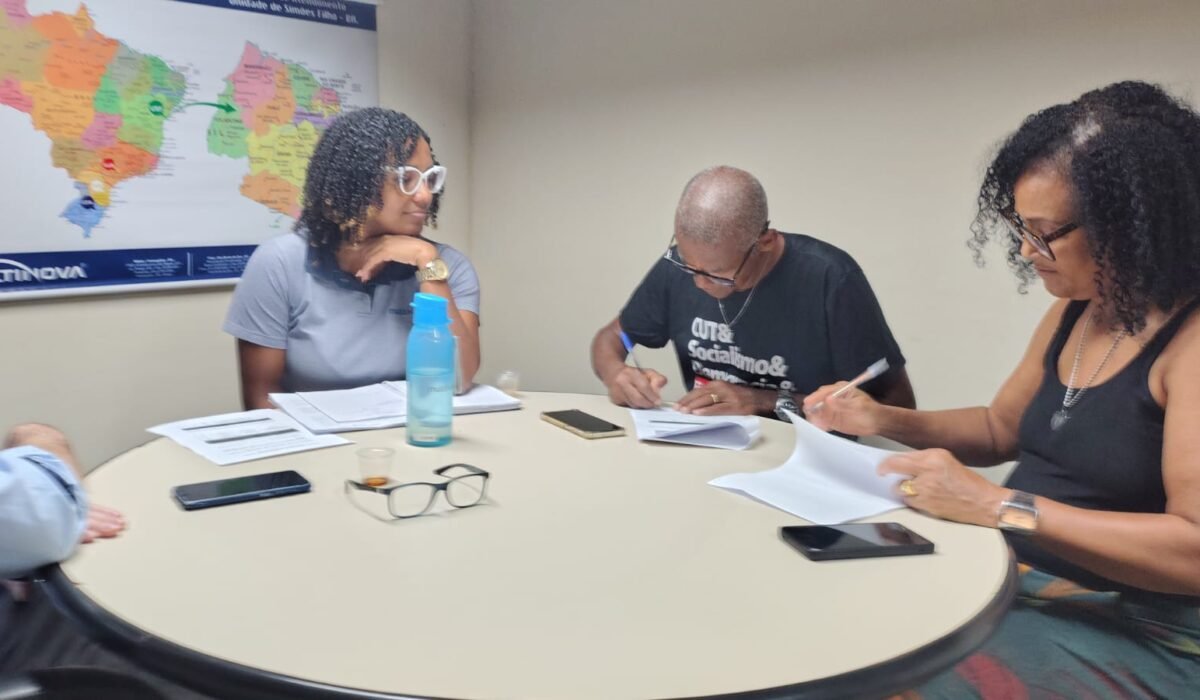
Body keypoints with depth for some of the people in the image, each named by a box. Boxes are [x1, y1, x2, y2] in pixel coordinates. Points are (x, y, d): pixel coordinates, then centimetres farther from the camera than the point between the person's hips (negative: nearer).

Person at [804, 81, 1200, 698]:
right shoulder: (1072, 313, 7)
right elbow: (1000, 428, 20)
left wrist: (999, 506, -26)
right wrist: (883, 421, 4)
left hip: (1133, 632, -7)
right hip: (1009, 579, 7)